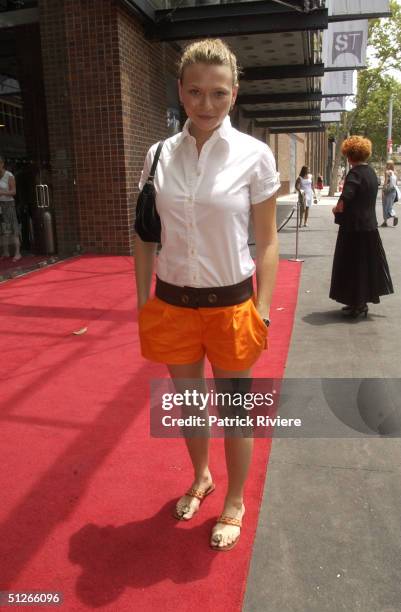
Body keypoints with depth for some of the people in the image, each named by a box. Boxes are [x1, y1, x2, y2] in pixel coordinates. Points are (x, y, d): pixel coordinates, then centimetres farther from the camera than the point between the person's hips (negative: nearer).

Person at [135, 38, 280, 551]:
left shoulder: (254, 155, -7)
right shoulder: (159, 154, 1)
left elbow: (267, 241, -4)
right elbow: (145, 235, 6)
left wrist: (262, 313, -9)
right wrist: (143, 304, 3)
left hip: (230, 303, -3)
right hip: (173, 303, 3)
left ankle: (235, 502, 37)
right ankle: (201, 477, 48)